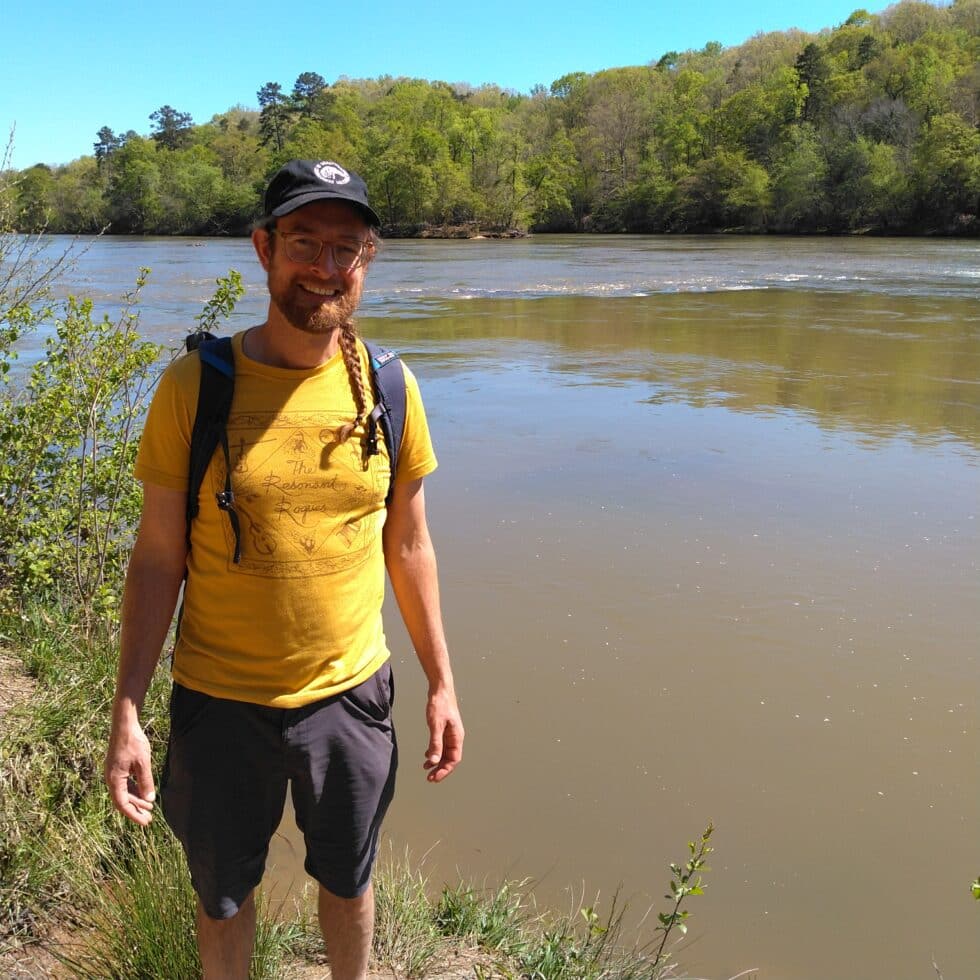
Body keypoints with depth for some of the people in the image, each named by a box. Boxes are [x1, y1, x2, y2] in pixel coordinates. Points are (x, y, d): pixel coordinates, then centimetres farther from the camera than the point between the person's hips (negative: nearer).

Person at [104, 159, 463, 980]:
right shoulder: (194, 385, -11)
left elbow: (408, 545, 3)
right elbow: (158, 557, -7)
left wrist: (441, 682, 6)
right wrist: (127, 714, -9)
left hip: (351, 696, 2)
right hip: (219, 704, -1)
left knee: (348, 880, 23)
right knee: (224, 895, 20)